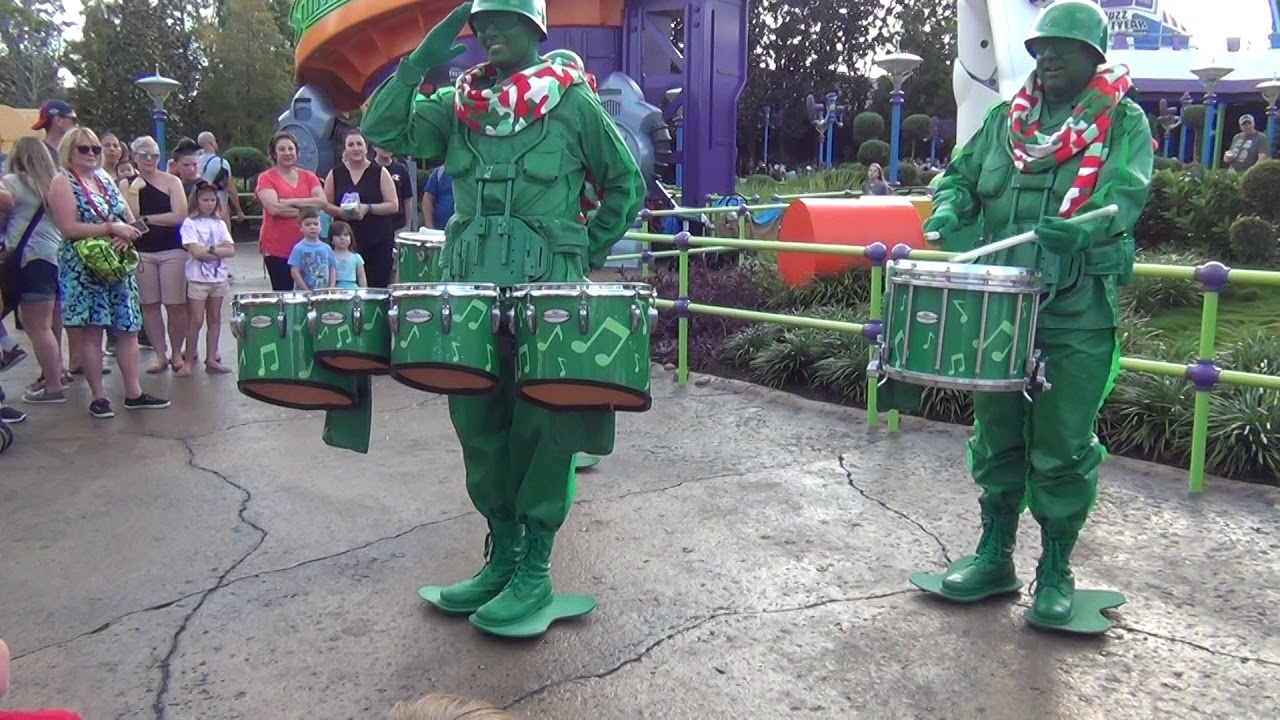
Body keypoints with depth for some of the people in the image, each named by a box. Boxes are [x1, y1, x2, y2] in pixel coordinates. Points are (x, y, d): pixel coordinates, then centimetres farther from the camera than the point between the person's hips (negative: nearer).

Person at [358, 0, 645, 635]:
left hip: (546, 294, -4)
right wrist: (422, 59, -2)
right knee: (479, 426, 8)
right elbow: (381, 130, 3)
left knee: (541, 430, -1)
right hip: (469, 288, 4)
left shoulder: (573, 103, 2)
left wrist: (587, 256, 5)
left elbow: (626, 186, 9)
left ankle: (535, 572, 10)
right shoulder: (457, 106, 12)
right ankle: (501, 555, 23)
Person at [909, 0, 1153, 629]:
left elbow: (1126, 194, -13)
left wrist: (1084, 227, -33)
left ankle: (1056, 571, 19)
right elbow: (962, 175, 15)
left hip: (1078, 315, -4)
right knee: (996, 437, 12)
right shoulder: (1005, 119, 13)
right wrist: (950, 206, -9)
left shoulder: (1123, 122, 1)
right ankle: (994, 556, 27)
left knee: (1063, 448, 2)